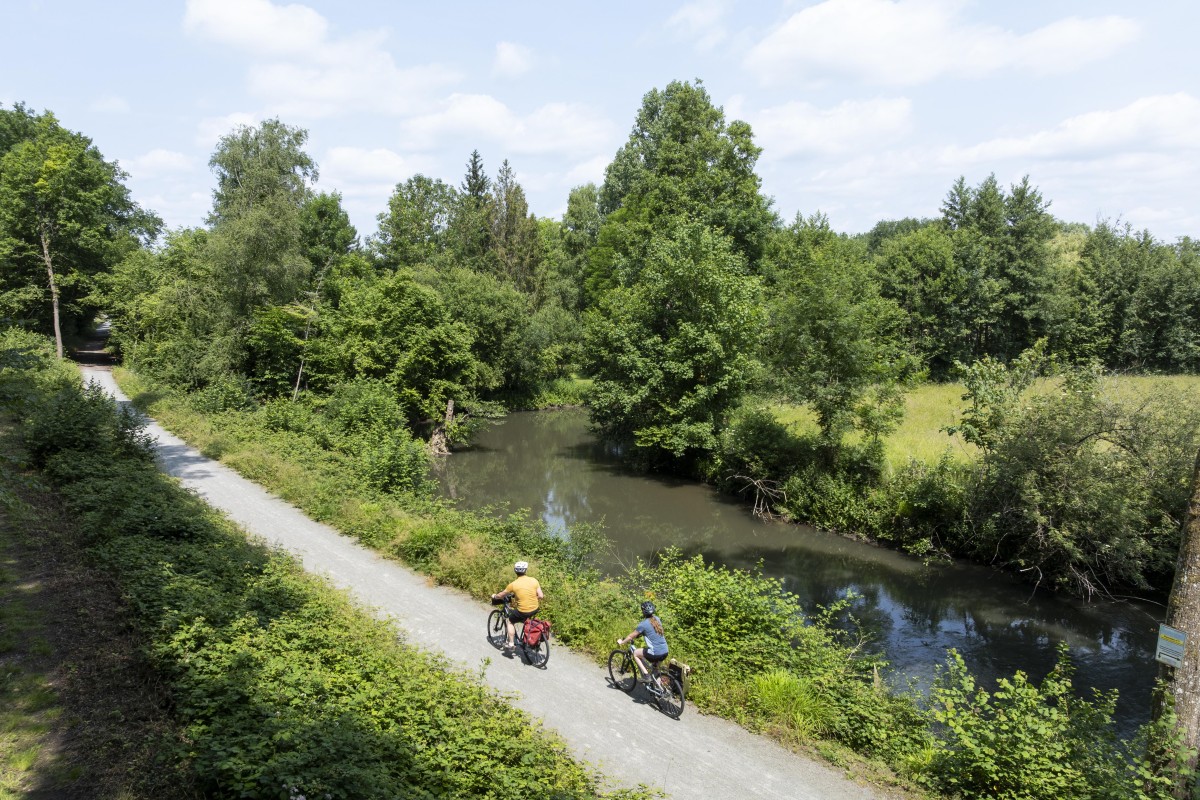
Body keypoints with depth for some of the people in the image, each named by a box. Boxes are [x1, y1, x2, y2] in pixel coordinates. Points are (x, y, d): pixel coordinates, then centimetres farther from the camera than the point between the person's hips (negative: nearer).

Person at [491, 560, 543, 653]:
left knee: (509, 621, 22)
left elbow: (501, 595, 4)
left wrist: (494, 596, 25)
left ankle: (510, 644, 17)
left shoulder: (513, 584, -9)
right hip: (535, 609, 4)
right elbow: (540, 596, -2)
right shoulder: (534, 580, -4)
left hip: (523, 612, -4)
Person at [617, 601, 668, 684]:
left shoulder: (643, 624, -10)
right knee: (655, 667, 33)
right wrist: (639, 633, 40)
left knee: (635, 653, 16)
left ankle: (646, 675, 9)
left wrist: (621, 642, 17)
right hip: (665, 653, 7)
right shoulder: (657, 619, 9)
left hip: (655, 654, -7)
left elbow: (631, 637, -1)